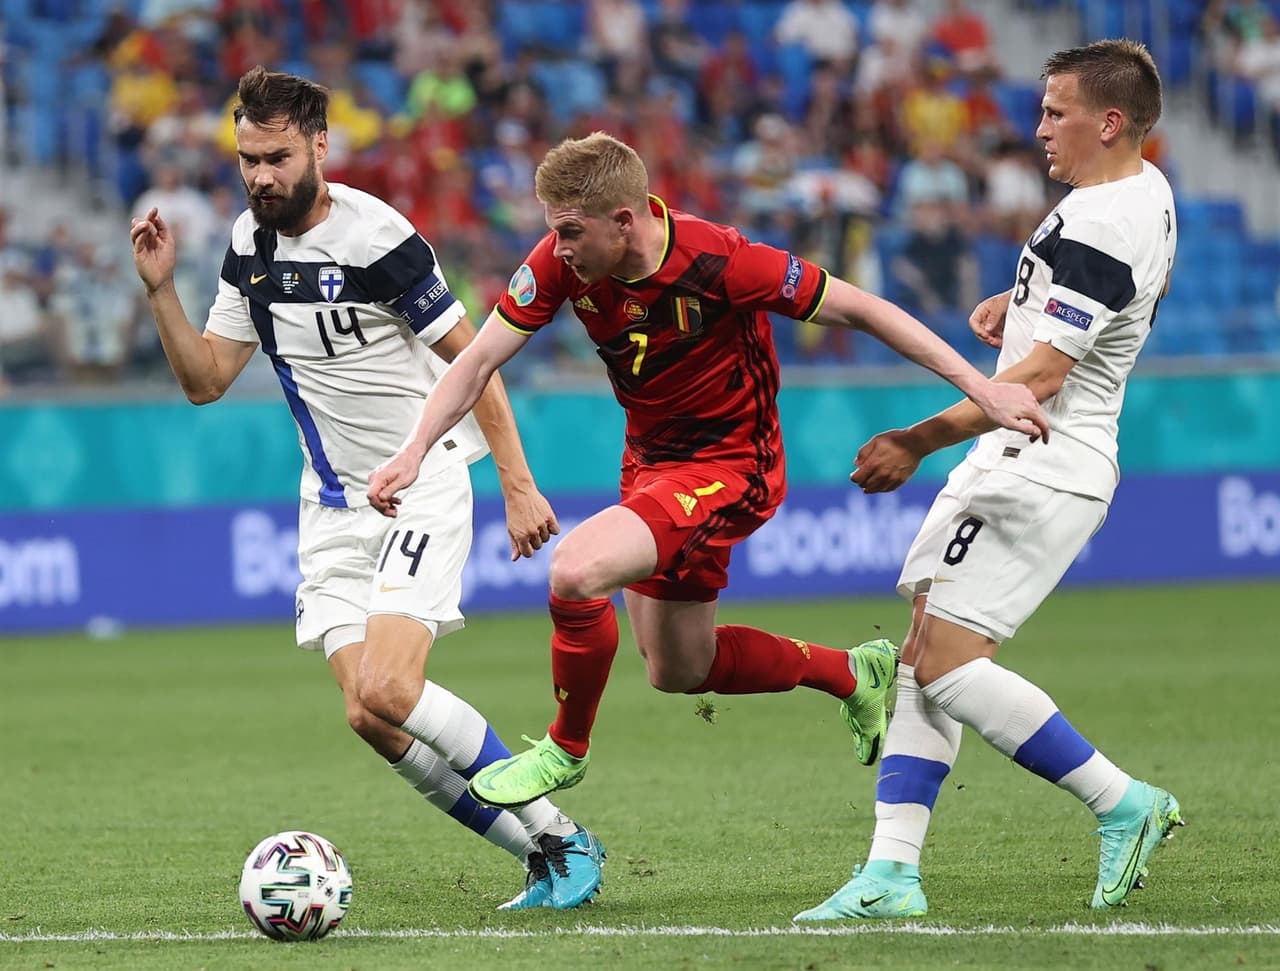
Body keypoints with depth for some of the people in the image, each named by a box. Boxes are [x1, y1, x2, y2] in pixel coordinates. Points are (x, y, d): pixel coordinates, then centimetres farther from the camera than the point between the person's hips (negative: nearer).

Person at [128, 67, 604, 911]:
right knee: (370, 716, -5)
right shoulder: (250, 244, 5)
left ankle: (561, 837, -8)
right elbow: (206, 380, 9)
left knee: (388, 691, -22)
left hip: (422, 484, -7)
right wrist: (162, 290, -6)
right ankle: (548, 859, 6)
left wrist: (519, 485, -12)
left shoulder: (377, 237, -16)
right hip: (334, 502, 7)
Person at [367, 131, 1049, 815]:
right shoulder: (563, 260, -14)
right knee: (678, 672, 18)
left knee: (576, 570, -29)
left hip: (727, 466, -7)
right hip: (650, 458, 7)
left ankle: (566, 749, -4)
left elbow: (856, 309, -20)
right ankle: (855, 673, 40)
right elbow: (481, 357, -9)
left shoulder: (717, 262, -28)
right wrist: (414, 451, -24)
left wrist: (980, 387, -21)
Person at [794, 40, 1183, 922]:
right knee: (926, 656, 7)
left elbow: (1041, 375, -26)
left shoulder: (1098, 226, -21)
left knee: (948, 663, -14)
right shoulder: (1148, 190, 11)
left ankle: (1122, 802, -5)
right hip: (1021, 462, 11)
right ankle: (892, 873, 5)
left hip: (1041, 472, -11)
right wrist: (1020, 299, 17)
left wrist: (919, 442, -27)